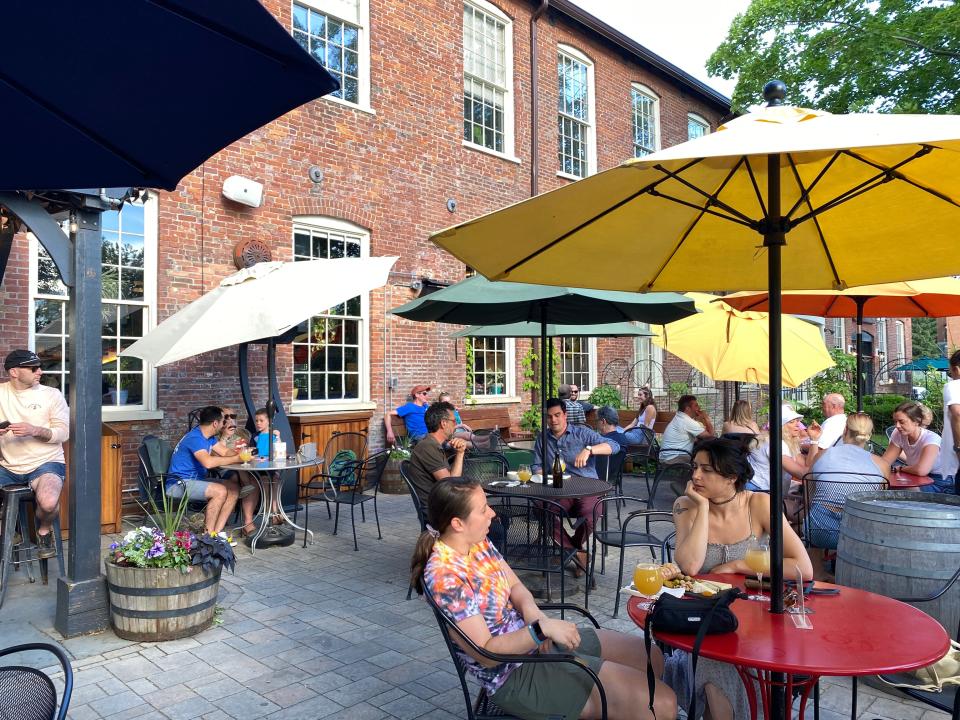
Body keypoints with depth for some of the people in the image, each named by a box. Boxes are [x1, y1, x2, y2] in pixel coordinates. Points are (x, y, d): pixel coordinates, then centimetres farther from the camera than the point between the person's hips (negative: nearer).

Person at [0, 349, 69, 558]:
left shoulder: (52, 394, -1)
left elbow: (63, 433, -5)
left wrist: (35, 431, -23)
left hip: (45, 462, -3)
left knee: (48, 502, -32)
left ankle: (44, 530, 3)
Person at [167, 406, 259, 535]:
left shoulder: (209, 436, 8)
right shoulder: (195, 438, -23)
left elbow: (225, 452, 11)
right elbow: (208, 462, -37)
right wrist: (237, 458, -30)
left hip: (197, 479, 10)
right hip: (178, 484, -10)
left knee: (234, 488, -4)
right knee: (220, 491, -29)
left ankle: (216, 532, -8)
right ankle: (208, 534, -17)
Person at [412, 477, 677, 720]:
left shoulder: (479, 543, -1)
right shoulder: (444, 576, -27)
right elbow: (486, 653, -24)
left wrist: (531, 611, -14)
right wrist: (541, 628, -30)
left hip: (536, 640, 9)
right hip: (516, 676, -9)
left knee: (652, 657, 14)